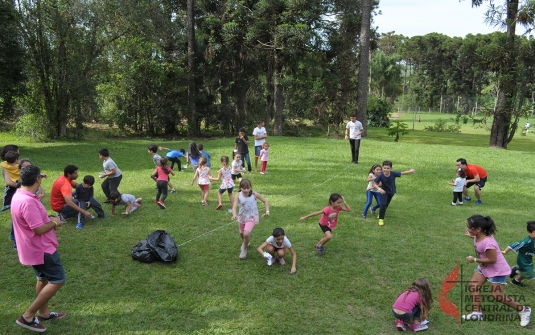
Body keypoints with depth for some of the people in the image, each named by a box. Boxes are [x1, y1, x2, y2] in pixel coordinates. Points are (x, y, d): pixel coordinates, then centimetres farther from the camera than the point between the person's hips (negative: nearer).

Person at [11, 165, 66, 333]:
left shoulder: (20, 195, 4)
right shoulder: (28, 201, -30)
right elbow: (39, 229, -28)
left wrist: (50, 221, 5)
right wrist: (54, 222, -10)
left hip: (36, 247, 10)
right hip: (41, 249, -10)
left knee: (44, 279, 22)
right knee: (58, 280, -2)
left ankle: (44, 313, 36)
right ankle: (27, 316, 3)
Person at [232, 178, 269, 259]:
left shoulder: (254, 194, -18)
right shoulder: (238, 195, -16)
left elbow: (265, 201, -6)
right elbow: (234, 207, -24)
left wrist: (267, 211, -18)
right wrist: (234, 215, -44)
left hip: (252, 217, -3)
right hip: (242, 216, 3)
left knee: (246, 234, -22)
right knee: (242, 234, 22)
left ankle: (244, 250, 6)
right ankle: (245, 242, 59)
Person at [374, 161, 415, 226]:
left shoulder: (393, 174, -27)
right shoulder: (380, 176, -31)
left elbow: (402, 173, -10)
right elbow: (375, 184, -25)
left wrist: (410, 171, -8)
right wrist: (379, 188, -41)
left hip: (391, 191, 3)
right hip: (383, 191, -3)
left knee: (386, 204, 23)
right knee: (383, 204, -18)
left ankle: (382, 213, 53)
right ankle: (381, 219, -2)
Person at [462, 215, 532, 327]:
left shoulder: (488, 242, -37)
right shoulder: (479, 235, -11)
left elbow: (492, 260, -30)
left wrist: (474, 260, -23)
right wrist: (471, 236, 2)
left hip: (497, 270, -9)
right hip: (484, 267, 9)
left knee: (497, 296, 0)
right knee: (473, 286, 3)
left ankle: (523, 310, 21)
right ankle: (477, 313, 12)